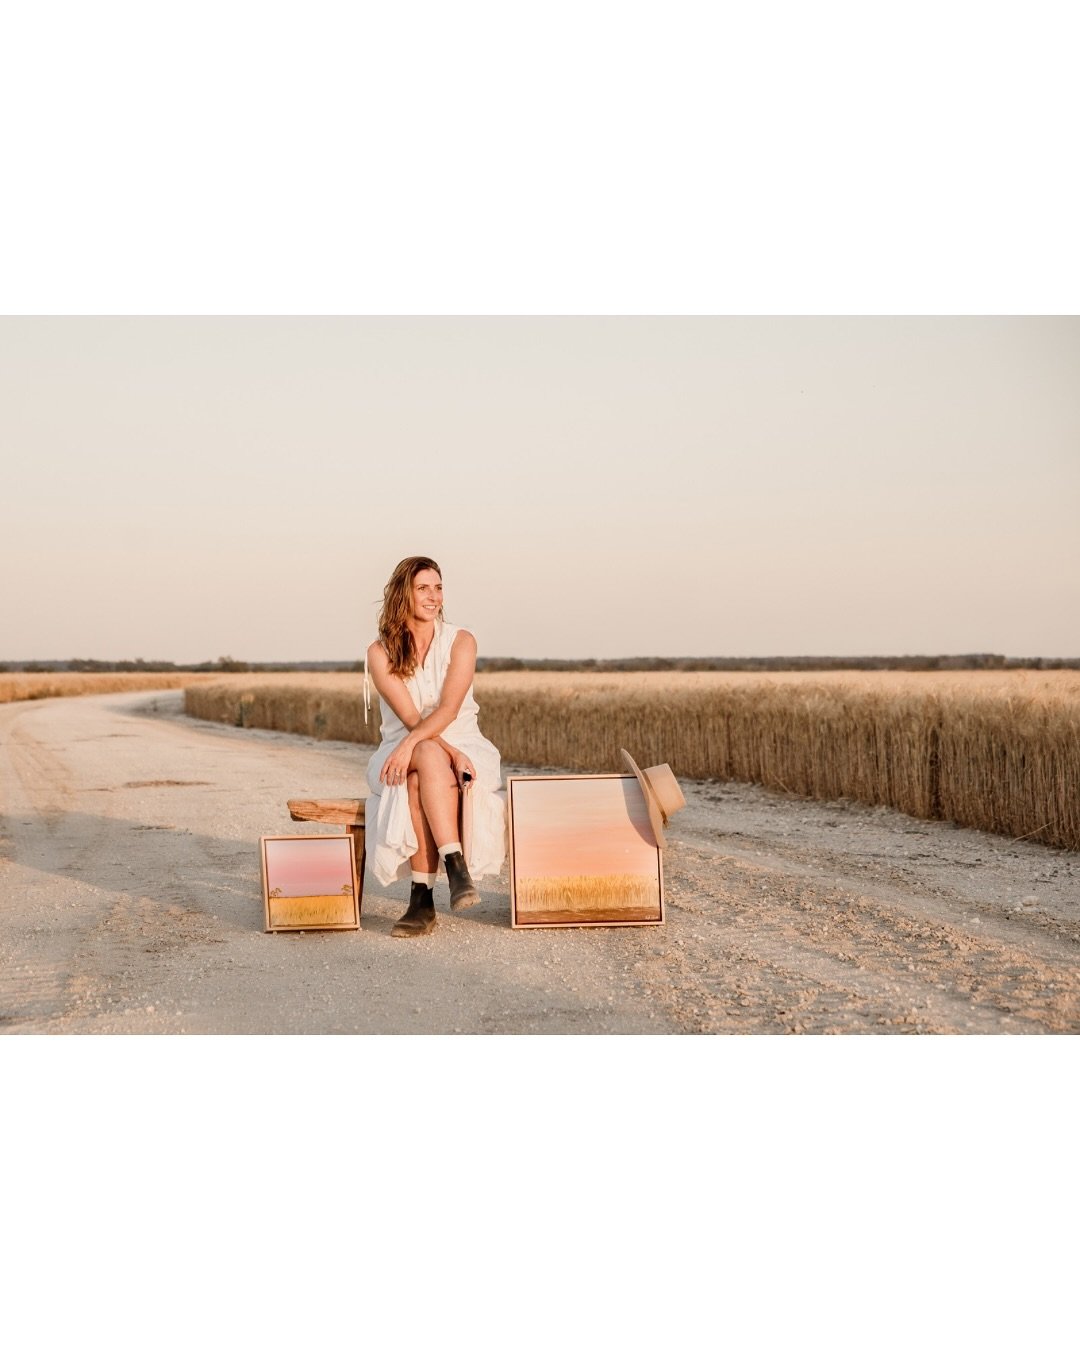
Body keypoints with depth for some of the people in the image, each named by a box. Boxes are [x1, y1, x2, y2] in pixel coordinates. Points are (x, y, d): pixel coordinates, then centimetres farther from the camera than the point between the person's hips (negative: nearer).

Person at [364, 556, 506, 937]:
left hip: (463, 745, 0)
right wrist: (449, 753, -27)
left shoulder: (460, 641, -1)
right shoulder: (380, 653, 0)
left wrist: (411, 743, -32)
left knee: (417, 782, -34)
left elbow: (449, 708, -15)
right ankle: (456, 865, -41)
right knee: (429, 756, -36)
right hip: (403, 754, 0)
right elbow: (409, 717, -11)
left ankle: (423, 897, -36)